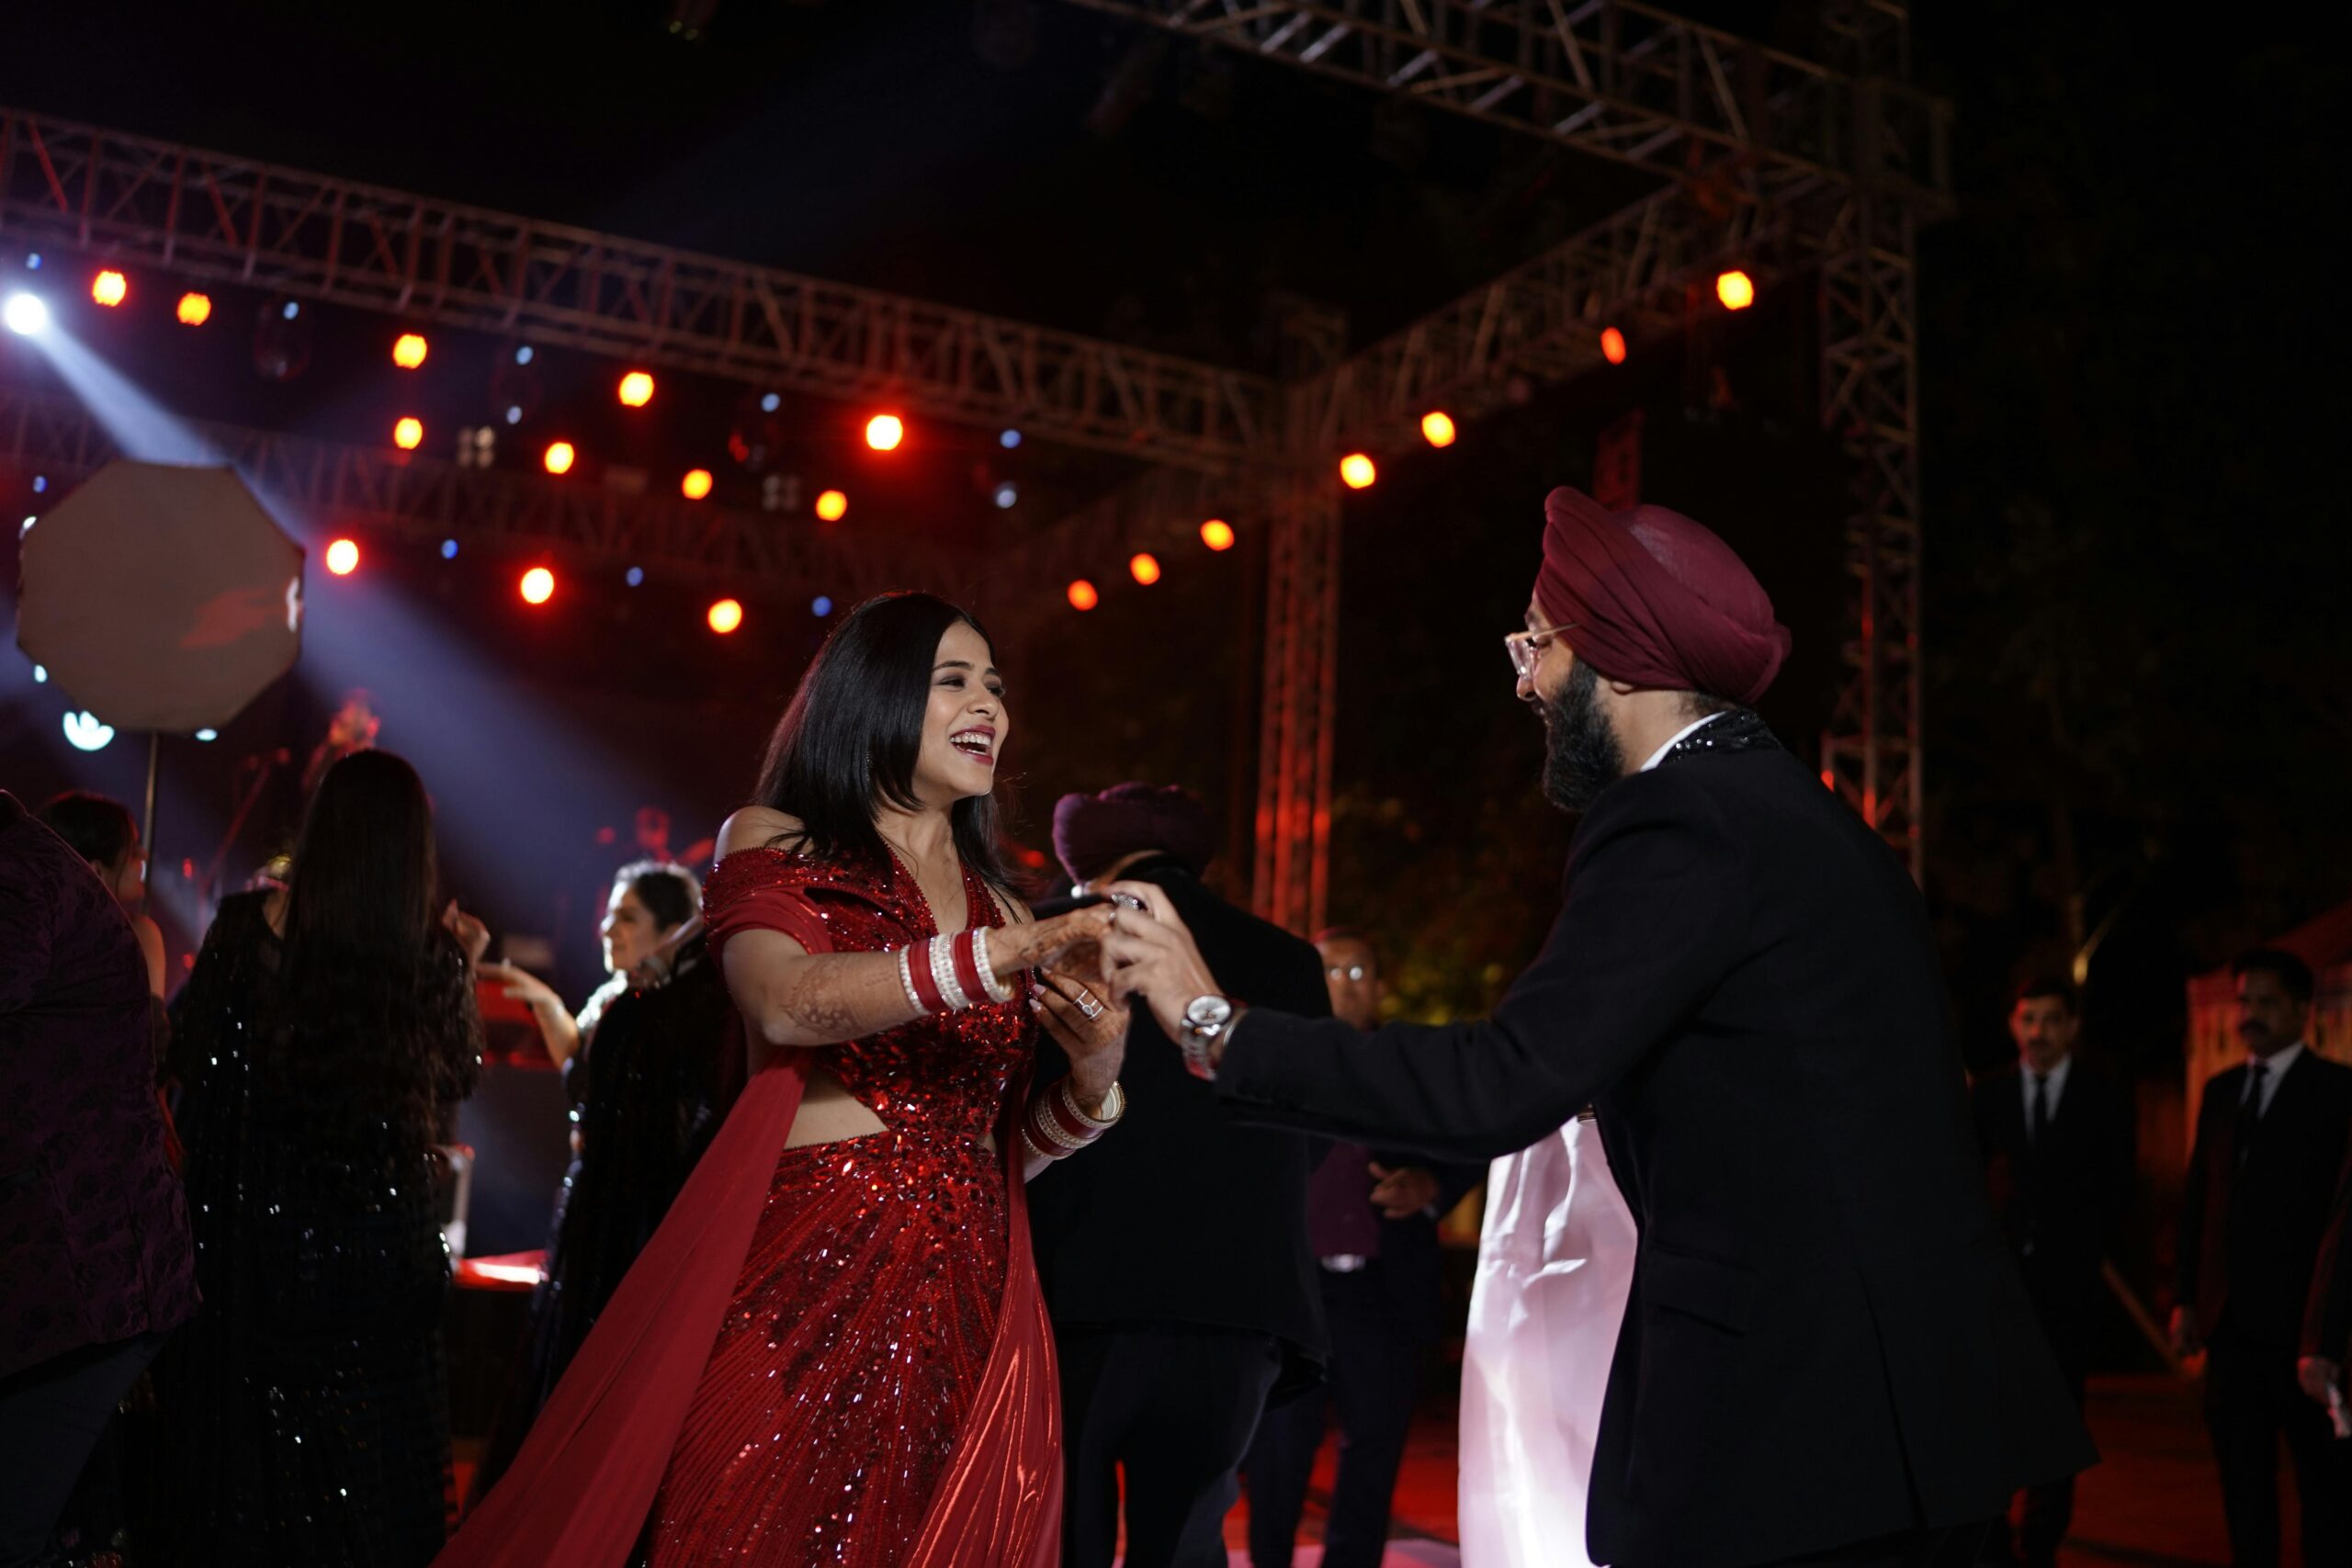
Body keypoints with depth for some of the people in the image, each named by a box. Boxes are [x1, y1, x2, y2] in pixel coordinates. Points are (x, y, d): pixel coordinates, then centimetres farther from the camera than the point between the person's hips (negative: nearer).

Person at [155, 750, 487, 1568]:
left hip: (249, 1231, 1)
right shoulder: (429, 954, -11)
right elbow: (456, 1076, 3)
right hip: (375, 1247, -1)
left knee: (239, 1437, 17)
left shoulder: (246, 926, -10)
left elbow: (188, 1049, -1)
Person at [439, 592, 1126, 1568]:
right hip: (803, 1279, -4)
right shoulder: (774, 844, 4)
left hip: (964, 1305, 4)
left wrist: (1092, 1082, -3)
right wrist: (997, 958, -28)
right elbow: (788, 1004, -17)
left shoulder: (1000, 906, 16)